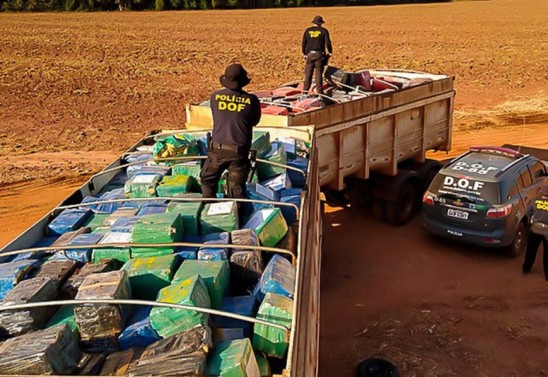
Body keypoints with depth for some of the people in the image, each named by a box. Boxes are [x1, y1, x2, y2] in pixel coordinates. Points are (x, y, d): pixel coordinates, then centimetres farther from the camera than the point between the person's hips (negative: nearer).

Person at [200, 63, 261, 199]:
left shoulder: (215, 96, -6)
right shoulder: (252, 100, -9)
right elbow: (255, 121, 6)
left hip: (218, 148, 1)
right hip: (239, 151, -1)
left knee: (208, 179, 23)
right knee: (237, 187, 10)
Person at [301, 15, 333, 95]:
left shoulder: (308, 30, 6)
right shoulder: (324, 31, -1)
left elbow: (304, 43, 7)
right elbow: (328, 43, -7)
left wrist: (304, 53, 17)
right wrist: (330, 52, 6)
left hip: (310, 54, 2)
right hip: (319, 54, -2)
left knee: (308, 72, 8)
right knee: (319, 73, 1)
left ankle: (305, 89, 8)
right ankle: (319, 91, 2)